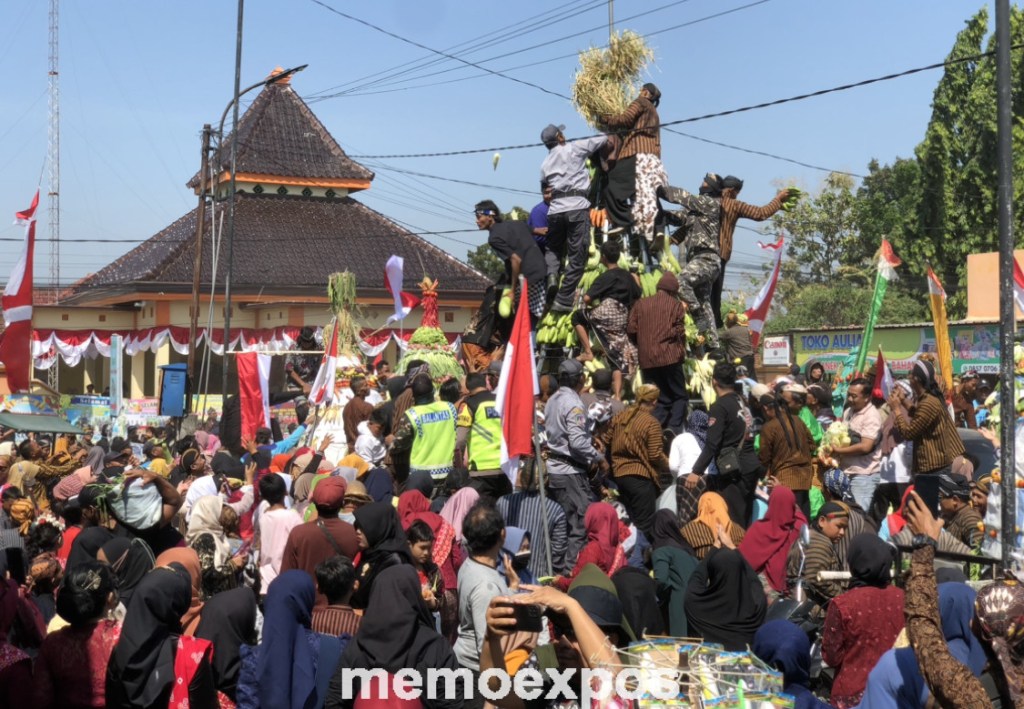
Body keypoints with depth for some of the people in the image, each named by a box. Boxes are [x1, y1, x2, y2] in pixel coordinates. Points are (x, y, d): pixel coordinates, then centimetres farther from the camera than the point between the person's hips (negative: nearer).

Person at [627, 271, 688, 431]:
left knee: (659, 400, 11)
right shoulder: (676, 305, 3)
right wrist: (682, 351, 13)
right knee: (679, 396, 7)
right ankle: (673, 430, -9)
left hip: (646, 359, 3)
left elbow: (631, 329, 5)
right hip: (669, 357, -3)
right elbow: (680, 331, -2)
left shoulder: (640, 304, 10)